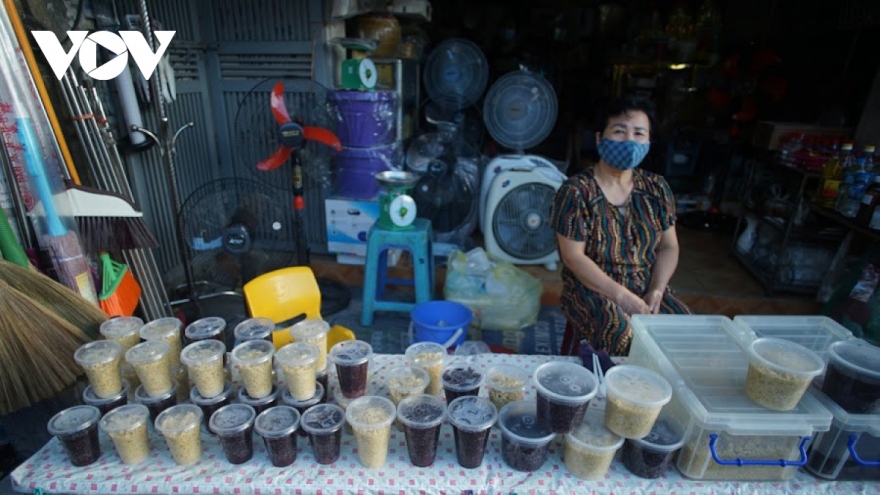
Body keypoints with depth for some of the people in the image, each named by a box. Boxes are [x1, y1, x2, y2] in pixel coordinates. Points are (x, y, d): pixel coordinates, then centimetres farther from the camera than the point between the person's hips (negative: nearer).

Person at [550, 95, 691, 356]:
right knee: (628, 342, -30)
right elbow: (573, 256, -14)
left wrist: (656, 291, -9)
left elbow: (669, 247, 8)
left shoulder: (656, 188, 7)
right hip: (592, 290, -5)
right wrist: (622, 296, -19)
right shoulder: (576, 191, -9)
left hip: (647, 290, 5)